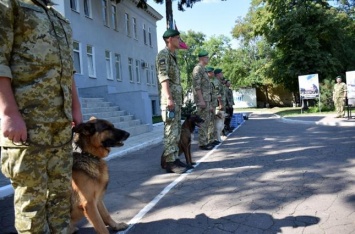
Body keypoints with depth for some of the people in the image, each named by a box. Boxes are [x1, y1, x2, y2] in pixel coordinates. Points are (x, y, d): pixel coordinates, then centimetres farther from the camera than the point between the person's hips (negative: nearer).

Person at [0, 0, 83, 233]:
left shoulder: (60, 19, 24)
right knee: (32, 193, 1)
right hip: (26, 117, -7)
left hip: (61, 119, 7)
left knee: (62, 188, 11)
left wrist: (75, 106, 14)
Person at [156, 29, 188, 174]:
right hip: (170, 99, -10)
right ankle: (170, 162, -6)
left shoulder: (173, 56, 22)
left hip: (177, 99, 10)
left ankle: (175, 158, 17)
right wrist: (169, 98, -27)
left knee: (176, 130, 10)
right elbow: (163, 77, -18)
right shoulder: (163, 54, -6)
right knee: (171, 131, -9)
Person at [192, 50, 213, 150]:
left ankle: (205, 141, 16)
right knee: (203, 121, -8)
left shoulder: (203, 69, 21)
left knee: (207, 121, 11)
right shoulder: (198, 68, -9)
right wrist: (201, 100, -23)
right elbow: (197, 85, -18)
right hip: (202, 99, -10)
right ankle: (202, 143, -4)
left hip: (206, 99, 10)